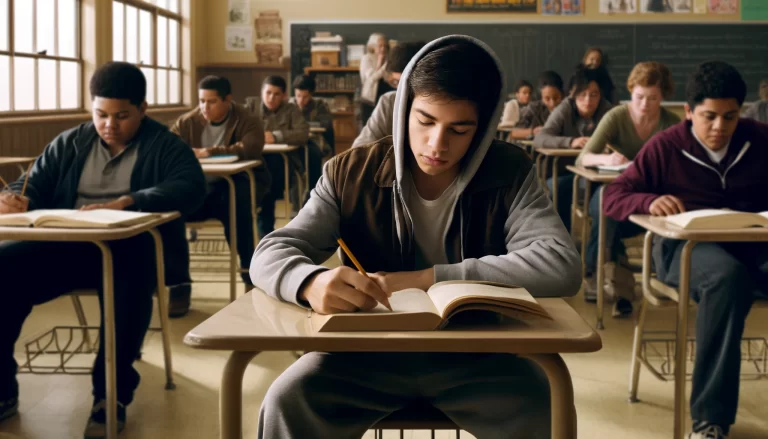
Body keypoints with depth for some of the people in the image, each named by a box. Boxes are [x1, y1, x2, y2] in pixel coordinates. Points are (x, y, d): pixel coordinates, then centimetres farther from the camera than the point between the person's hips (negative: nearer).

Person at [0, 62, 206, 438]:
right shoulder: (69, 144, 18)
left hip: (130, 248, -4)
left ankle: (111, 393, -25)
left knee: (131, 279, -39)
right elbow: (34, 184, 15)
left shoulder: (165, 146, 5)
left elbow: (191, 188, -13)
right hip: (67, 247, 4)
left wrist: (124, 203, -28)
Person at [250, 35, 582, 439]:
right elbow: (270, 254, -7)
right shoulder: (350, 174, -5)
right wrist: (313, 283, -34)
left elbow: (562, 267, -19)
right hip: (369, 351, 1)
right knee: (287, 403, -26)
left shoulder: (509, 174, -6)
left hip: (474, 356, 0)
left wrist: (424, 280, -24)